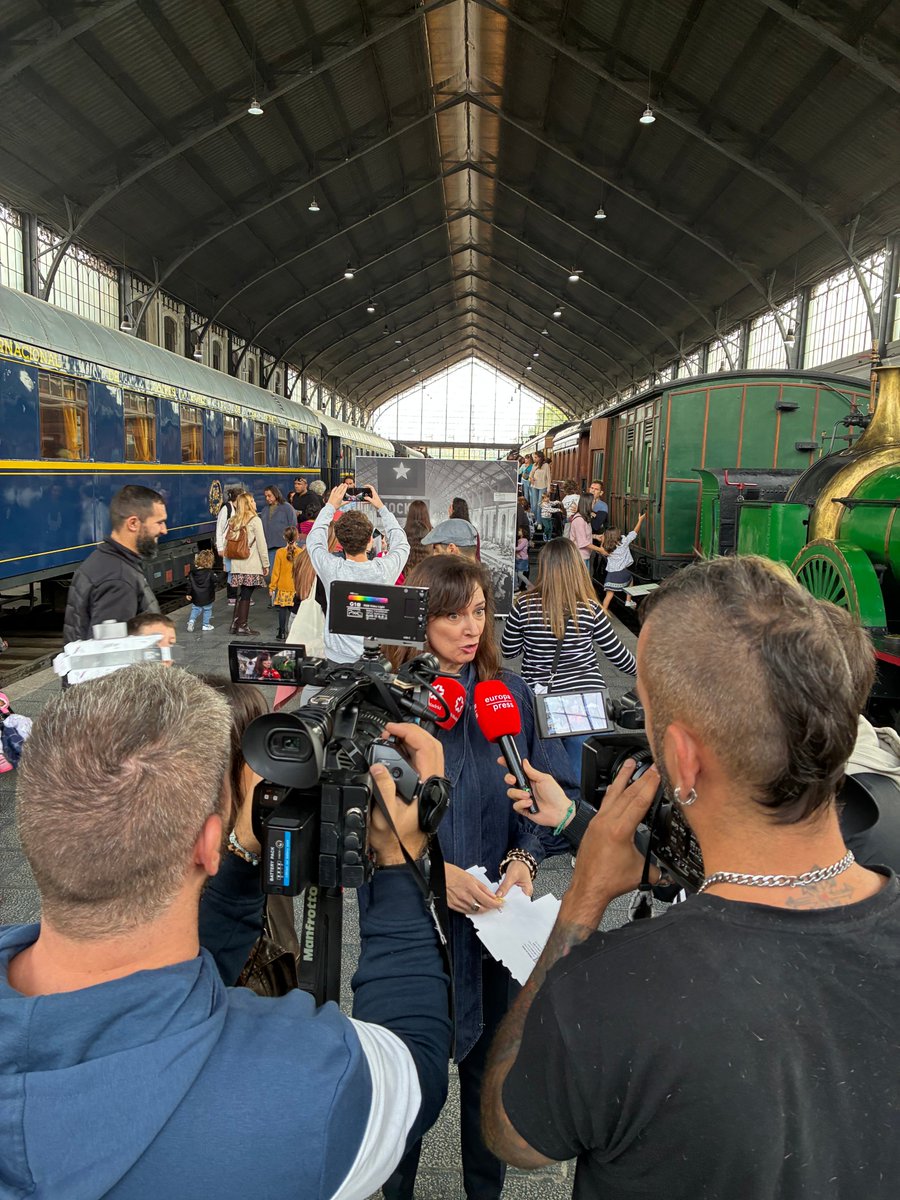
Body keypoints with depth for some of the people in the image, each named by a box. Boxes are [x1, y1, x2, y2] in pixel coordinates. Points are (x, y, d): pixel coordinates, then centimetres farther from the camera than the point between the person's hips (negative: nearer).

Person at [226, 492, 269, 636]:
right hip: (251, 566, -6)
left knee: (241, 594, 16)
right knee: (246, 595, 0)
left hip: (237, 565, 6)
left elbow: (226, 541, 9)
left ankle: (235, 623, 20)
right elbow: (261, 544, -8)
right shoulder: (255, 520, -7)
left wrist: (228, 561, 16)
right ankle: (242, 627, 5)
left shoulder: (233, 521, 10)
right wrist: (266, 564, -3)